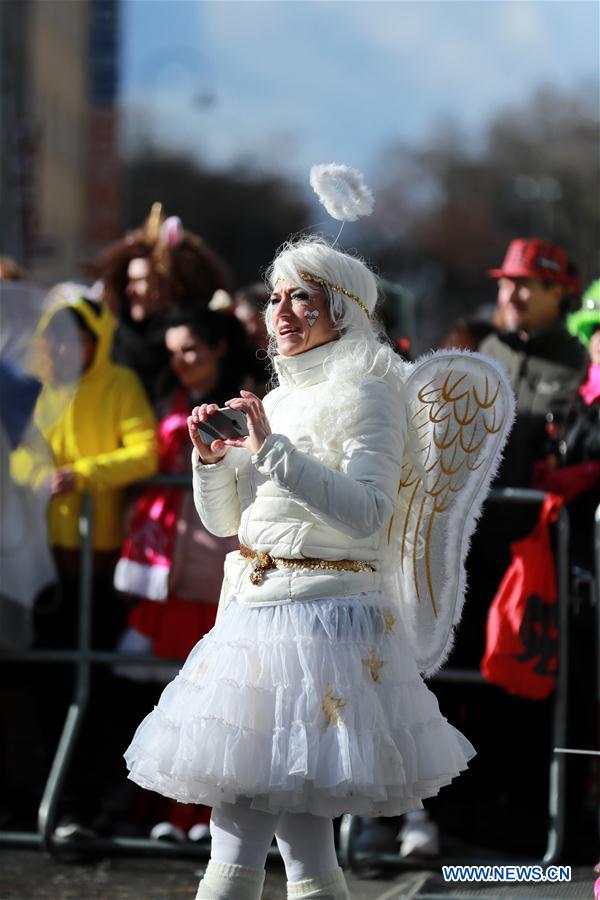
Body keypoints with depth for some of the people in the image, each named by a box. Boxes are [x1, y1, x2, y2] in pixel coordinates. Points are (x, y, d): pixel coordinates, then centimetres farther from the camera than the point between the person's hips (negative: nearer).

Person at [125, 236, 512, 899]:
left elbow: (368, 513, -19)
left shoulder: (367, 396, -5)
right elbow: (223, 520, 21)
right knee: (303, 843, 6)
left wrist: (273, 450, -22)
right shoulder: (279, 401, 18)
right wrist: (211, 460, 2)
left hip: (320, 613, -8)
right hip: (254, 610, 8)